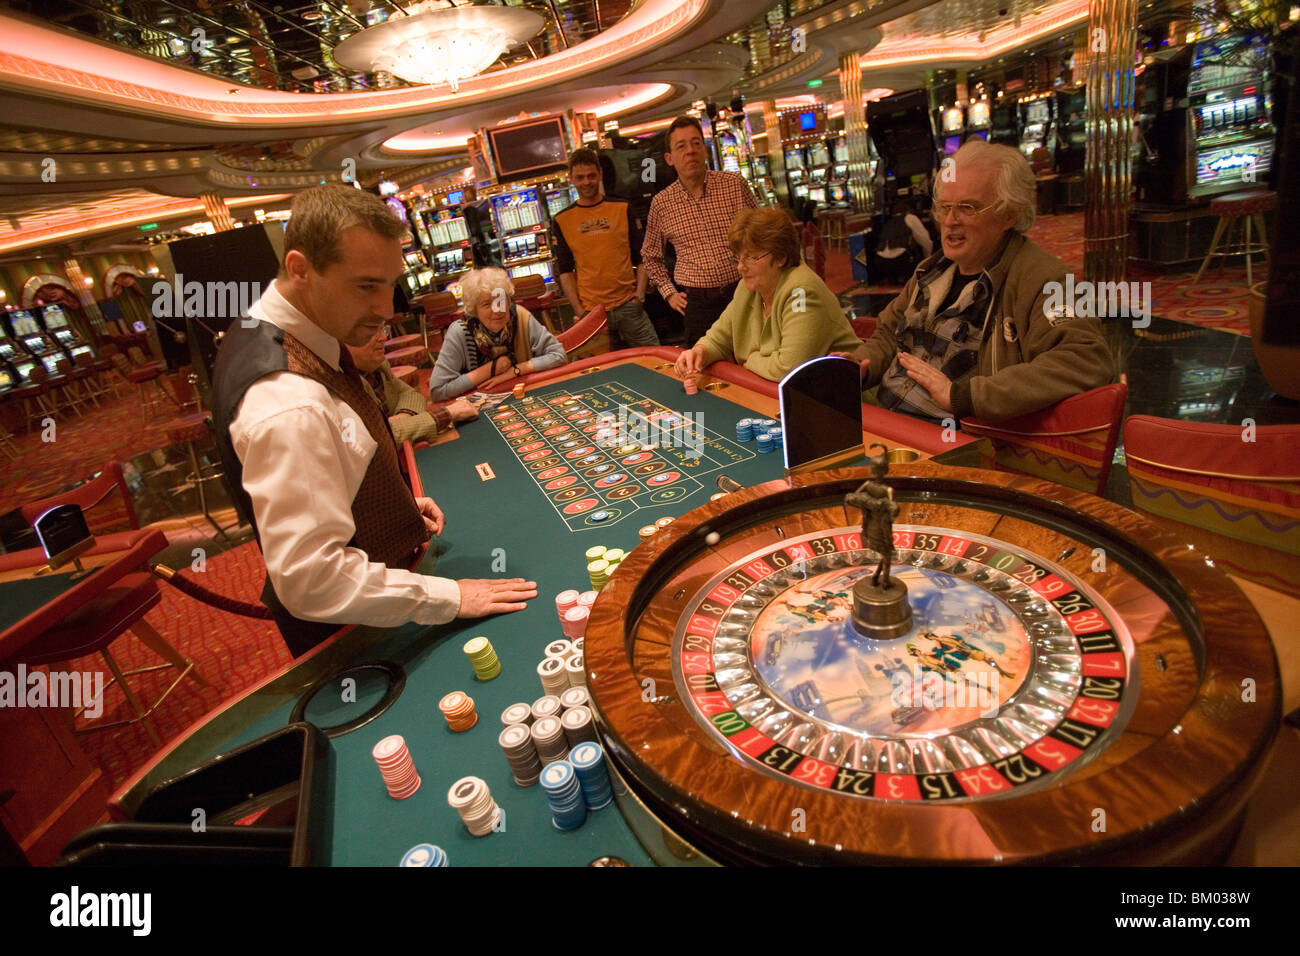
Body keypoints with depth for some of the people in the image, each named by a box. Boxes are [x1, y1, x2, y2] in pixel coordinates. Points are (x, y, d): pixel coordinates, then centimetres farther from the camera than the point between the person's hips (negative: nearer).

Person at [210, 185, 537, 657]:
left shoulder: (265, 332, -3)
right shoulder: (287, 407, -37)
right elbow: (312, 582, -35)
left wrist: (397, 501, 4)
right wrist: (448, 596, -28)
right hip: (347, 634, -9)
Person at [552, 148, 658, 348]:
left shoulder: (622, 209, 7)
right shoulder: (562, 221, 6)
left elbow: (641, 256, 8)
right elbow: (565, 270, 5)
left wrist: (640, 293, -4)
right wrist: (579, 310, -4)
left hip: (628, 305, 1)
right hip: (591, 311, 0)